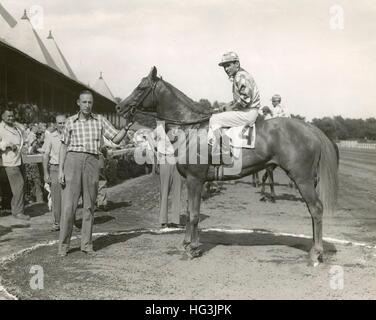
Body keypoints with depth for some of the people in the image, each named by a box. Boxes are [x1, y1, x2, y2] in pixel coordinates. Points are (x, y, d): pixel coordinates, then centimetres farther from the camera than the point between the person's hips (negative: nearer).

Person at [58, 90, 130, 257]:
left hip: (92, 162, 1)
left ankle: (86, 243, 14)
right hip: (73, 161, -1)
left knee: (89, 205, 5)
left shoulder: (100, 120, 10)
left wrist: (126, 127, -11)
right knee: (68, 204, -4)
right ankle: (63, 245, 4)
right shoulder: (71, 121, 8)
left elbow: (116, 139, 8)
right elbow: (64, 146, 9)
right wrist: (60, 170, 2)